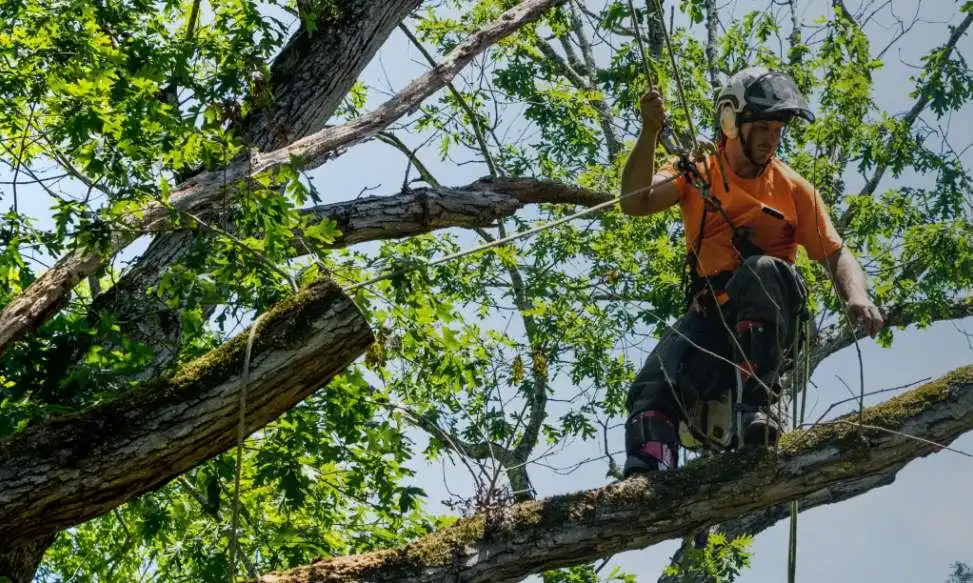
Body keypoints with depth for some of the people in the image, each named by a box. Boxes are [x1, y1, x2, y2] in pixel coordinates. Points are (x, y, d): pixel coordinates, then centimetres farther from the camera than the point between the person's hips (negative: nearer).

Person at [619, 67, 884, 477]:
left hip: (769, 314, -1)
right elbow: (635, 203, -8)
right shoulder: (696, 173, 9)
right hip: (710, 316, 1)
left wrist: (857, 297, -19)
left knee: (762, 269, -36)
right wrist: (650, 133, -22)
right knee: (653, 389, -26)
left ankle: (757, 404, -36)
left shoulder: (793, 189, 10)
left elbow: (836, 255, 3)